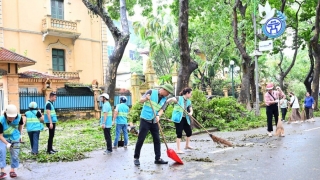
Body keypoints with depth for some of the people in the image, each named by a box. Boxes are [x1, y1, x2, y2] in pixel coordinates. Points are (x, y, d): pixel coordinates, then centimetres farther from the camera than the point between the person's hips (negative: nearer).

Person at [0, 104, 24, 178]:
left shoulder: (19, 117, -24)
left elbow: (21, 124, 2)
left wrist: (19, 133, 11)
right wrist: (7, 144, -38)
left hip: (15, 138, 2)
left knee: (15, 154, 4)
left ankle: (12, 170, 24)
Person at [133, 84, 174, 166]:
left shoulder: (164, 99, 6)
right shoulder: (151, 92, -6)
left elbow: (161, 110, -3)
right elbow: (141, 100, -6)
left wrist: (158, 116, -23)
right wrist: (146, 98, -28)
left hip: (154, 121, 5)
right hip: (145, 120, -5)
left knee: (157, 140, 7)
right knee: (141, 139, -3)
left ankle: (158, 158, 15)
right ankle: (136, 158, 8)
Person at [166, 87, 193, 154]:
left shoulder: (188, 101, 11)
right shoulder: (179, 98, -10)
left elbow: (191, 110, 9)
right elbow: (168, 101, -19)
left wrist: (190, 113, -15)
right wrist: (171, 99, -42)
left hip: (185, 118, 7)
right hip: (178, 118, -7)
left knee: (189, 132, 16)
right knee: (179, 133, -7)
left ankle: (187, 145, 39)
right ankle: (178, 149, 1)